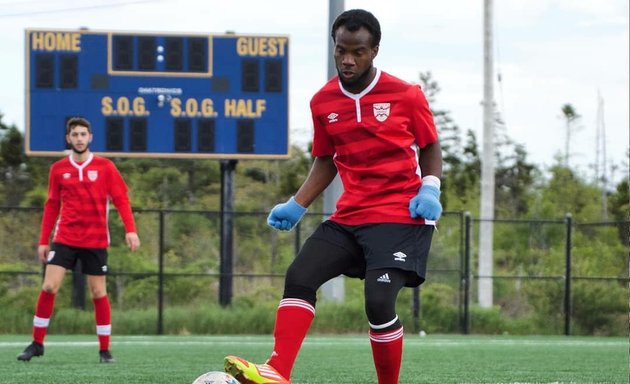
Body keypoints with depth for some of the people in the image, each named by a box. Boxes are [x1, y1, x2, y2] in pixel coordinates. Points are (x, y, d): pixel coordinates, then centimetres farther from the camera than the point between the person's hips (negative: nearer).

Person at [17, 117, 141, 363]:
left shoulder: (105, 167, 0)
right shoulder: (58, 169, 6)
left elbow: (121, 199, -3)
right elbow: (52, 206, 11)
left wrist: (130, 230, -16)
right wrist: (43, 241, 9)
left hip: (95, 241, -1)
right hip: (64, 239, 1)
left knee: (98, 293, 1)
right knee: (49, 287, -8)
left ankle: (105, 350, 10)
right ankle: (37, 343, 3)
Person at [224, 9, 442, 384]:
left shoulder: (406, 95, -7)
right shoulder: (323, 102, 5)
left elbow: (430, 147, 5)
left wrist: (430, 188, -11)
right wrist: (296, 206, 7)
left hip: (401, 216, -5)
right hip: (349, 215, 5)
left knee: (379, 301, -19)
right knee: (299, 276, -10)